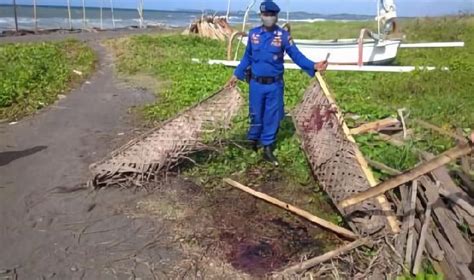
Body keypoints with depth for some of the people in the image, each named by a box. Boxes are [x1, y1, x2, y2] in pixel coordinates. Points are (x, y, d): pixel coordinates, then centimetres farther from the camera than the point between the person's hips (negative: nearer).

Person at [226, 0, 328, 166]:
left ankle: (267, 148, 18)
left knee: (272, 117, 6)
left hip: (275, 85, -1)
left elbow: (296, 55, -9)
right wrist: (236, 75, 13)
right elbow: (247, 57, 10)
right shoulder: (253, 34, 0)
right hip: (256, 84, 1)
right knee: (256, 115, 11)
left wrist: (313, 66, -23)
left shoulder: (283, 35, -7)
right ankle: (252, 141, 33)